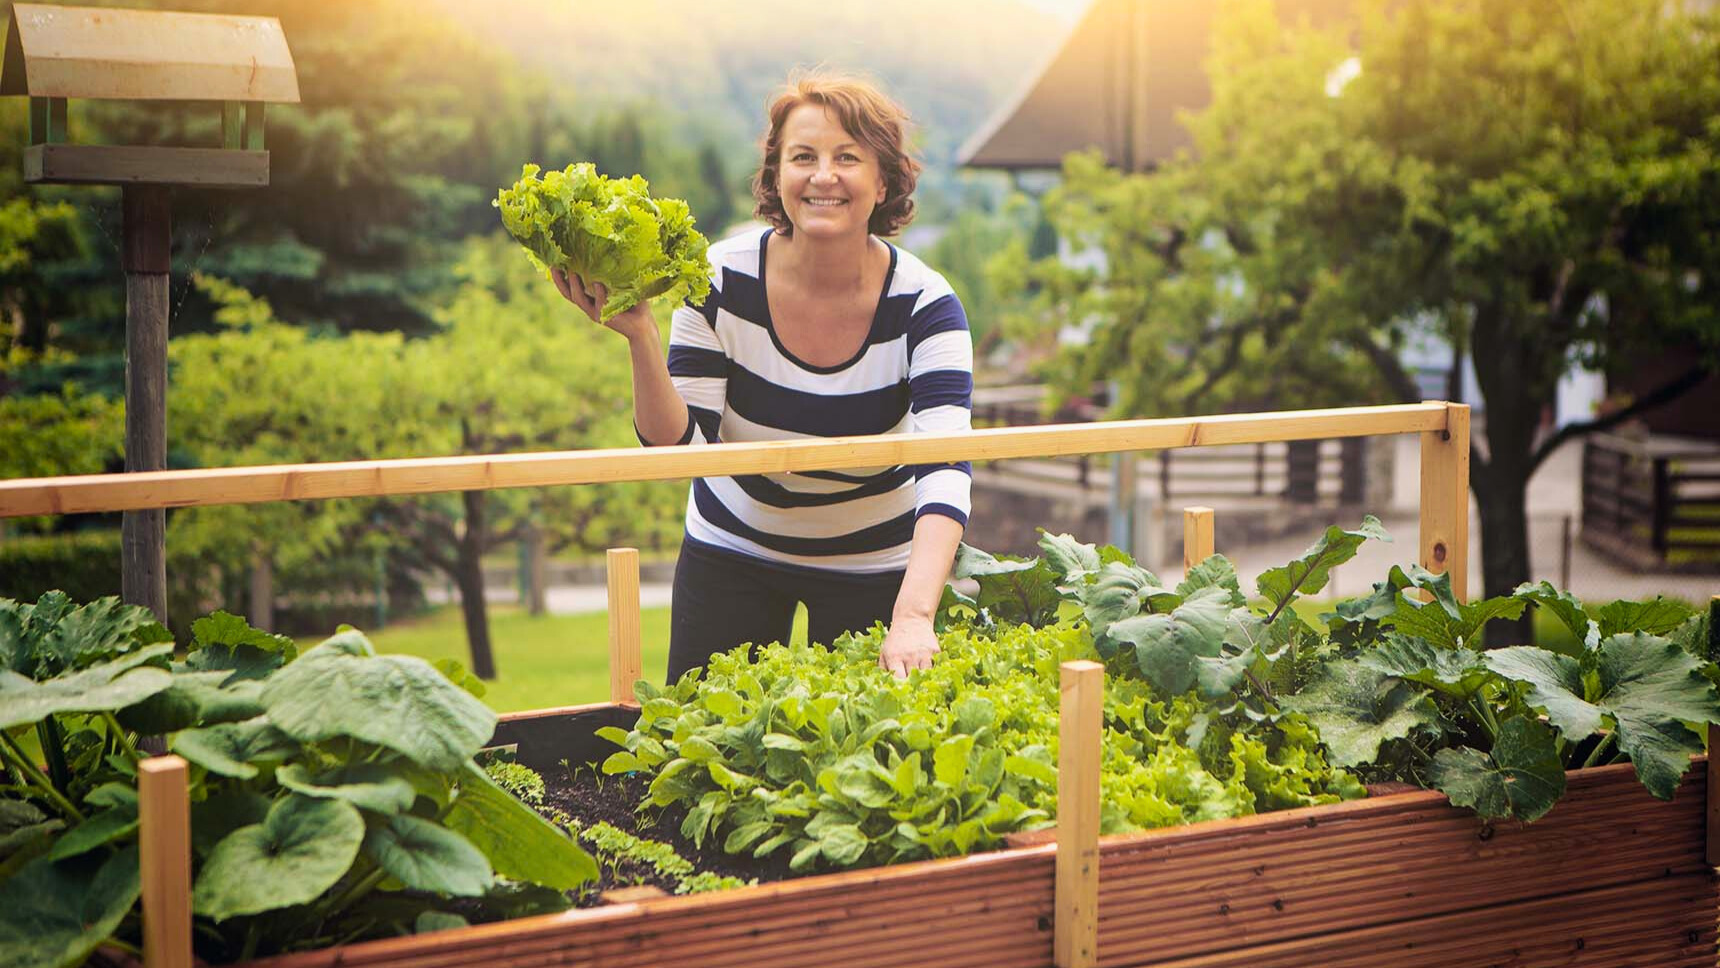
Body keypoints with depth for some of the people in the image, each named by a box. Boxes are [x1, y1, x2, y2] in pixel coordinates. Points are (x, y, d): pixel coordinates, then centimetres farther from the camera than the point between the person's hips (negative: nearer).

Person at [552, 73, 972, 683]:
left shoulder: (924, 305, -23)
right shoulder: (723, 278, -18)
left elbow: (946, 471, -35)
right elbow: (681, 445, -18)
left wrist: (913, 616, -50)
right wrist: (640, 335, -34)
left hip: (873, 562, -1)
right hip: (733, 551, 1)